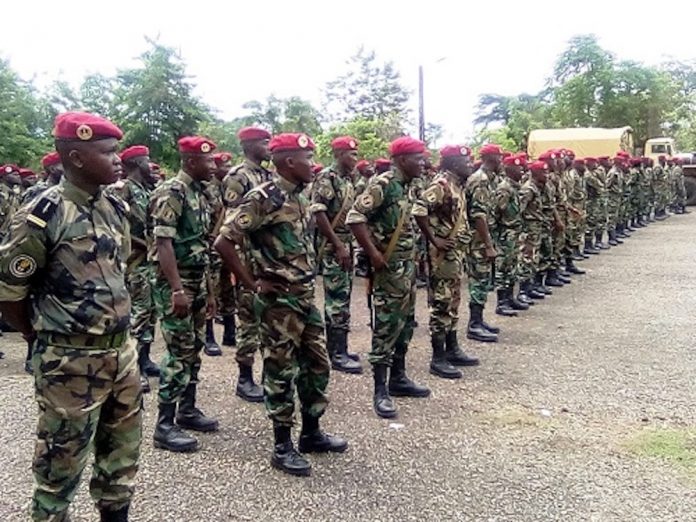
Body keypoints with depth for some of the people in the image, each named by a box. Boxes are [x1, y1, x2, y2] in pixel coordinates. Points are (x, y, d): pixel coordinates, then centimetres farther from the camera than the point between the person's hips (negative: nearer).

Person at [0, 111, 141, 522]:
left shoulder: (116, 208, 5)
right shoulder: (43, 215, -17)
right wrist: (44, 335, 1)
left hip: (122, 351, 7)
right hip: (71, 361, -7)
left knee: (123, 451, 19)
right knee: (62, 461, 9)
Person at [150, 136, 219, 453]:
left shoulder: (200, 194, 13)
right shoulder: (171, 192, -14)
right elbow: (163, 243, -21)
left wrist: (208, 290, 18)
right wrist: (177, 289, -26)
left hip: (197, 281, 9)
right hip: (175, 284, -9)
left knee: (194, 348, 13)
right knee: (179, 351, -7)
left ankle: (187, 410, 25)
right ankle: (165, 426, 1)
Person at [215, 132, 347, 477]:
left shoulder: (298, 197, 10)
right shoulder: (263, 198, -16)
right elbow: (223, 242, -21)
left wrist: (306, 279, 14)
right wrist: (253, 283, -16)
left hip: (306, 296, 9)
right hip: (278, 300, -9)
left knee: (317, 364, 15)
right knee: (281, 371, 2)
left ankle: (311, 434, 31)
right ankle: (282, 447, 15)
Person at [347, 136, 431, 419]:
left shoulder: (409, 187, 11)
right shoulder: (382, 183, -15)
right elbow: (354, 218, -20)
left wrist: (413, 254, 14)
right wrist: (373, 254, -22)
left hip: (408, 264, 9)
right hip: (388, 266, -9)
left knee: (405, 322, 14)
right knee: (387, 325, -5)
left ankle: (398, 378, 25)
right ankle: (380, 390, 2)